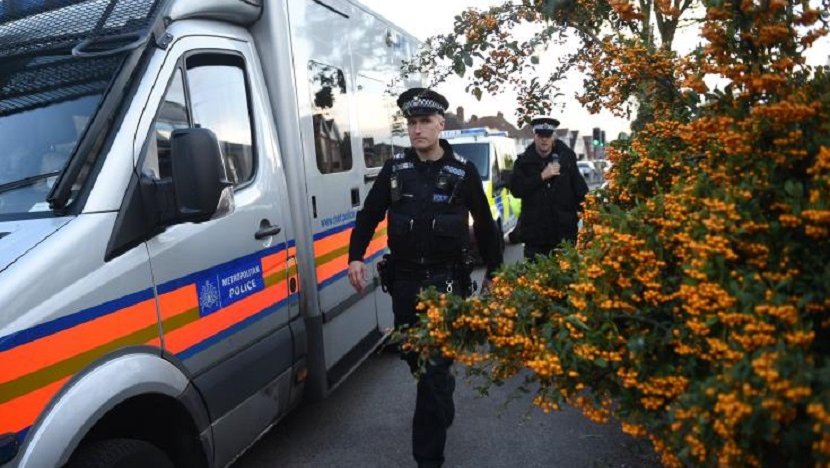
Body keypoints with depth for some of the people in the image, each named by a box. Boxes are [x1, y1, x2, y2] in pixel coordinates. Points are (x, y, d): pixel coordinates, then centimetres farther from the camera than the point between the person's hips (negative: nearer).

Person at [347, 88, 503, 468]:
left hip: (445, 281, -3)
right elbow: (369, 215, 8)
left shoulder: (463, 171, -3)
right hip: (404, 279, 4)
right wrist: (356, 257, -5)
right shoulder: (394, 169, 3)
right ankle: (443, 404, 47)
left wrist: (493, 272, 10)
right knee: (413, 354, 17)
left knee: (435, 364, -6)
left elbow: (484, 225, 6)